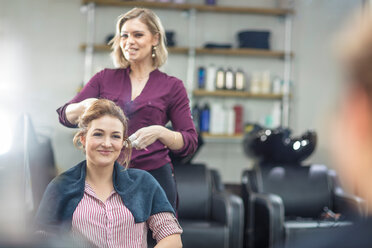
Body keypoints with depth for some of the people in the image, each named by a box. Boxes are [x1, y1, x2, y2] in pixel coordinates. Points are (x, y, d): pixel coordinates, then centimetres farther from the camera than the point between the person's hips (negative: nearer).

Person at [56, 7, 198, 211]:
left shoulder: (171, 86, 5)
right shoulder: (105, 78, 10)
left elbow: (190, 143, 1)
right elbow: (65, 116, 6)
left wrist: (160, 132, -18)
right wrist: (86, 106, -15)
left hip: (154, 177, -1)